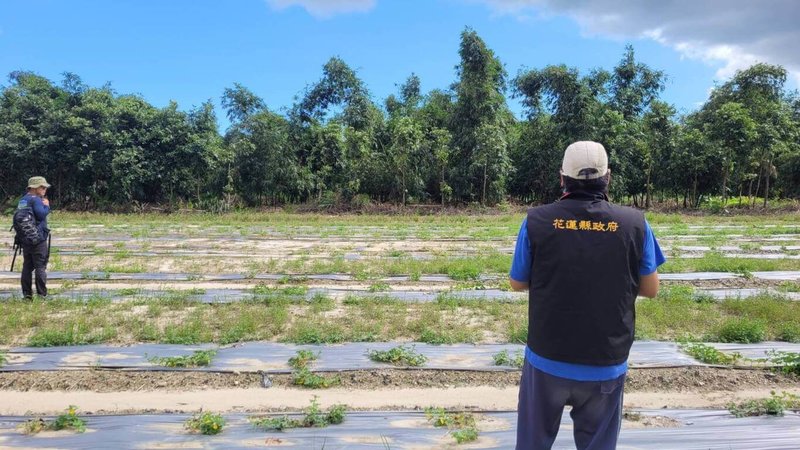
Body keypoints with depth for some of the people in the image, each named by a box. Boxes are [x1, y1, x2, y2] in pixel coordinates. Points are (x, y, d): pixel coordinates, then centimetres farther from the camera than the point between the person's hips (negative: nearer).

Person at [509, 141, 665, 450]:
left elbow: (518, 283, 1)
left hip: (547, 360, 0)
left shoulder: (536, 221, -11)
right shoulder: (635, 224, -9)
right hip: (607, 364, 1)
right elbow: (650, 289, 1)